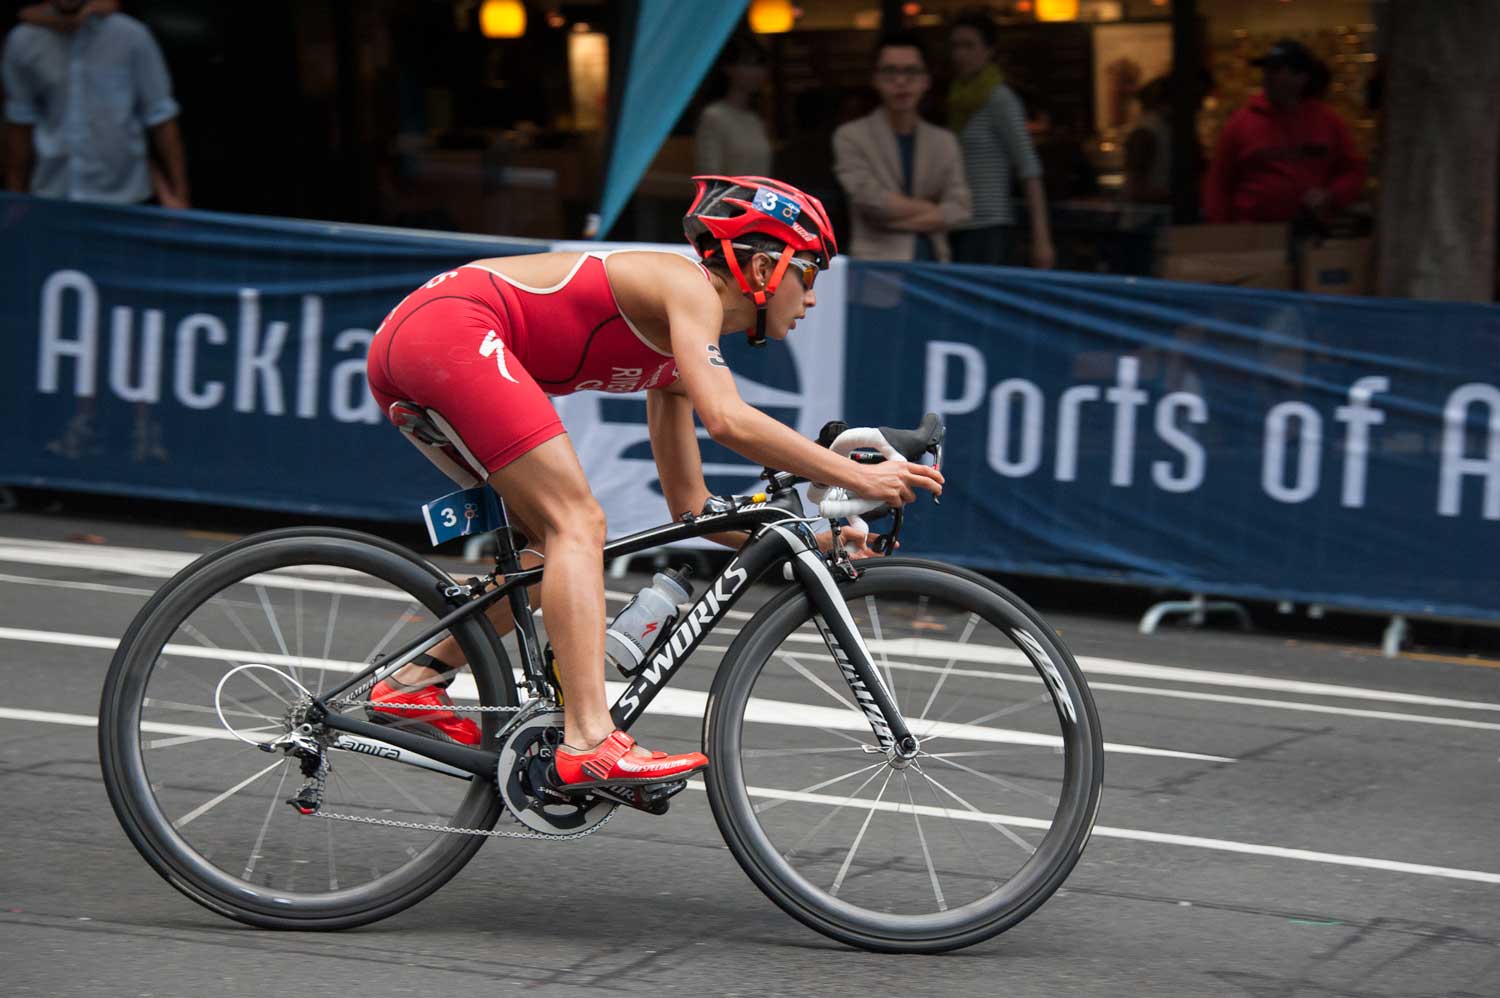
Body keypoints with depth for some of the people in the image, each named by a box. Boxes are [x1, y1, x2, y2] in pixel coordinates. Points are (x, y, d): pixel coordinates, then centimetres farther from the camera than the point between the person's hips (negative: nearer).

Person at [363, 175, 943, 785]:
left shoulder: (676, 352, 21)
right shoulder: (689, 288, -6)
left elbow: (690, 505, 23)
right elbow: (726, 420, -23)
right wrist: (857, 478, -18)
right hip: (453, 326, -10)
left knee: (558, 539, 14)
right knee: (577, 524, -14)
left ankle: (415, 684, 18)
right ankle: (590, 745, -25)